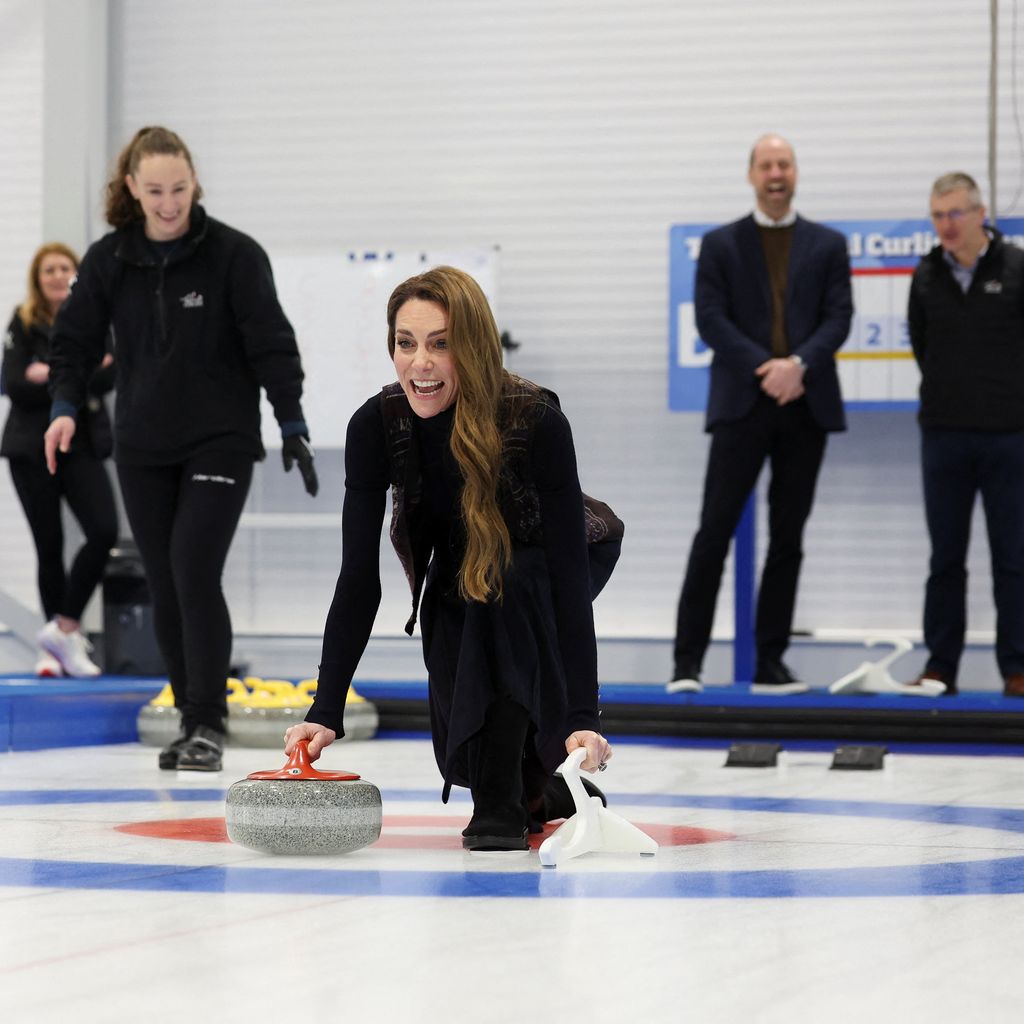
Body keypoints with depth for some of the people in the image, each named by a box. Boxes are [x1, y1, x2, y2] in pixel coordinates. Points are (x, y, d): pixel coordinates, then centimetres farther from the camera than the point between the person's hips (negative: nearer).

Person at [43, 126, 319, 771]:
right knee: (165, 588, 6)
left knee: (195, 573, -16)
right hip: (143, 449, 4)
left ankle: (209, 724, -10)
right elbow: (77, 341, 6)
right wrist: (66, 407, -10)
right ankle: (192, 718, 17)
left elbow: (270, 342, -6)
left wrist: (293, 425, -8)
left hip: (221, 442, -4)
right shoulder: (108, 260, 2)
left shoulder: (233, 254, -8)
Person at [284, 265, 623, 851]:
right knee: (466, 755, -10)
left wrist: (583, 716, -48)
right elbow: (359, 578, -26)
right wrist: (326, 712, -35)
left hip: (538, 566, -3)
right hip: (456, 573, 3)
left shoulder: (537, 422, -37)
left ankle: (504, 803, -30)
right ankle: (543, 788, 25)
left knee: (503, 582, -37)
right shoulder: (375, 427, -27)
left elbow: (568, 572, -39)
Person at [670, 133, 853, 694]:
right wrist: (765, 368, -15)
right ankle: (687, 661, -5)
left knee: (787, 538, 5)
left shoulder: (827, 245, 11)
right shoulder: (720, 244, 7)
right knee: (714, 532, -6)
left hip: (805, 406, 2)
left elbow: (838, 318, 1)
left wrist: (798, 364, -16)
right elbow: (710, 319, -3)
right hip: (741, 403, -2)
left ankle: (770, 663, 10)